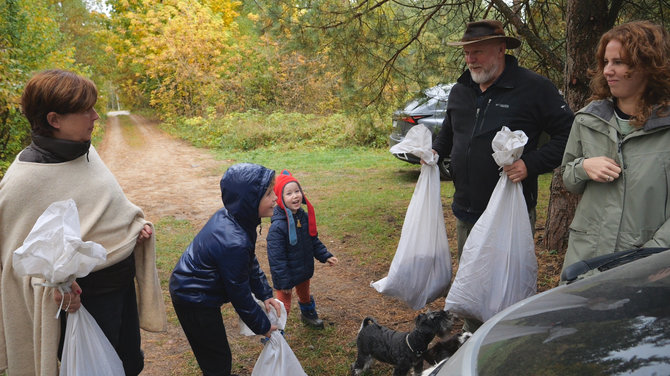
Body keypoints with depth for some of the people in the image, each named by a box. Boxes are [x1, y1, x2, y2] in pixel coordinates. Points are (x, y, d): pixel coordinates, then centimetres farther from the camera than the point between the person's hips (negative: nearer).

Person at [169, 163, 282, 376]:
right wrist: (262, 326, -8)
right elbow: (240, 295, -23)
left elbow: (250, 262, 6)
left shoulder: (228, 215, -8)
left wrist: (265, 294, 5)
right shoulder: (233, 243, -35)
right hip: (194, 301, -9)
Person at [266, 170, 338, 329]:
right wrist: (283, 282, -22)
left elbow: (314, 241, 9)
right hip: (287, 275, -7)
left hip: (304, 271, 7)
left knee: (305, 295, 32)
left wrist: (326, 256, 1)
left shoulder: (305, 217, -7)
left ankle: (308, 314, 60)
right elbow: (276, 258, -26)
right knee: (284, 307, 2)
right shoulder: (277, 227, -30)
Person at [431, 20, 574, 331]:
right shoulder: (460, 91, 10)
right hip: (466, 212, 7)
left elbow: (567, 135, -10)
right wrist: (437, 150, 6)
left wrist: (531, 164, -23)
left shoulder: (534, 88, -10)